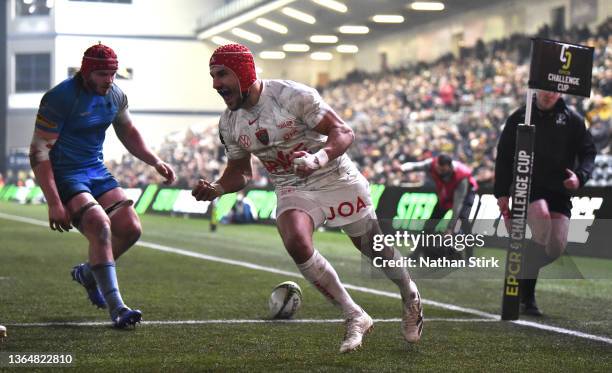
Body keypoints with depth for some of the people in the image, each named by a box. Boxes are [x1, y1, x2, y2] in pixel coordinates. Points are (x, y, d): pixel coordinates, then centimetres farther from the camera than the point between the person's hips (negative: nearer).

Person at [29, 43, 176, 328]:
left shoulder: (115, 96, 3)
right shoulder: (60, 98, -19)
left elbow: (128, 132, 23)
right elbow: (39, 151, -19)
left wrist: (155, 161, 8)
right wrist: (54, 203, -24)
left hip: (96, 171, 8)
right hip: (64, 175, -7)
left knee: (130, 228, -2)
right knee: (100, 226, -26)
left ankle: (88, 273, 25)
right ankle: (115, 307, -25)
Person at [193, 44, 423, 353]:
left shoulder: (292, 95, -21)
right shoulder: (229, 123, -2)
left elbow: (344, 133, -20)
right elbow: (240, 170, 11)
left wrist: (318, 159, -39)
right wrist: (217, 189, -10)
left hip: (337, 180, -4)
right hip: (293, 190, 4)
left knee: (376, 248, 9)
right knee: (296, 243, -26)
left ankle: (410, 298, 42)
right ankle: (355, 318, -12)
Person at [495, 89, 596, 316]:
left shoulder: (573, 120, 9)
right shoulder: (519, 118, 8)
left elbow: (588, 152, 8)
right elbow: (504, 156, 8)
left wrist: (580, 176, -13)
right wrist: (502, 193, 1)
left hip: (560, 191, 3)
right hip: (528, 187, -3)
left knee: (557, 246, -9)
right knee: (542, 219, -31)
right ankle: (527, 296, -22)